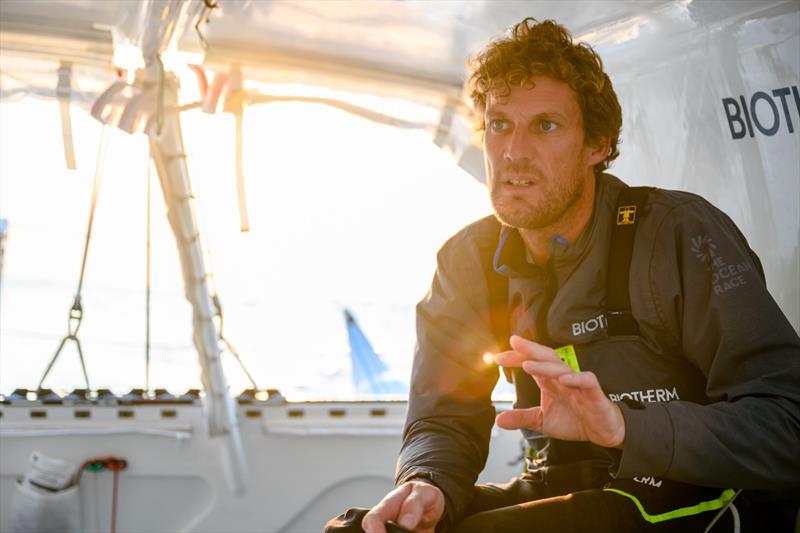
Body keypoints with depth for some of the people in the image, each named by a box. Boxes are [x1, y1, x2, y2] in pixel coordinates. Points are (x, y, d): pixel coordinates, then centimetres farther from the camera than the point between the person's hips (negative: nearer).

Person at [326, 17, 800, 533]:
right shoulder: (468, 261, 4)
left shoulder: (681, 234, -13)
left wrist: (624, 427, -35)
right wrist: (426, 483, -21)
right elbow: (444, 421, 4)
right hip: (563, 490, 5)